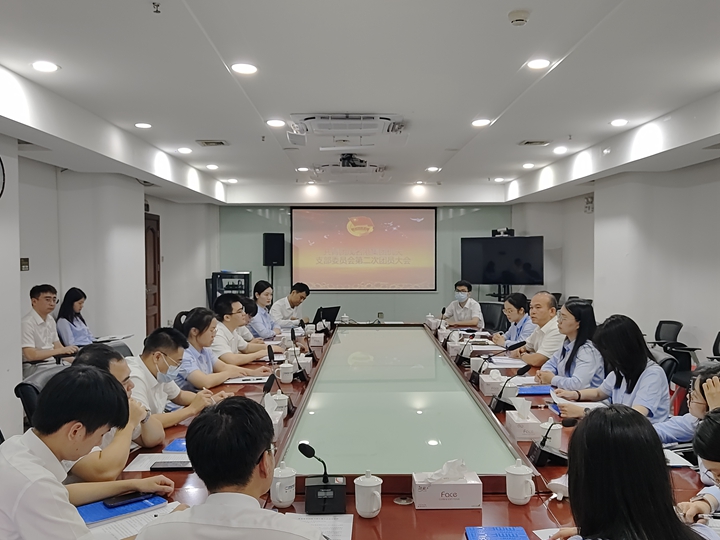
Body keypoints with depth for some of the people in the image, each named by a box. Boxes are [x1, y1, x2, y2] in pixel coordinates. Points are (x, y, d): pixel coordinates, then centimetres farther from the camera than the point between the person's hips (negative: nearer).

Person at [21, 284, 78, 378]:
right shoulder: (27, 323, -14)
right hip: (34, 367, -8)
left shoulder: (51, 320, 13)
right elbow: (30, 355, -21)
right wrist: (61, 350, -25)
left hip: (52, 363, 8)